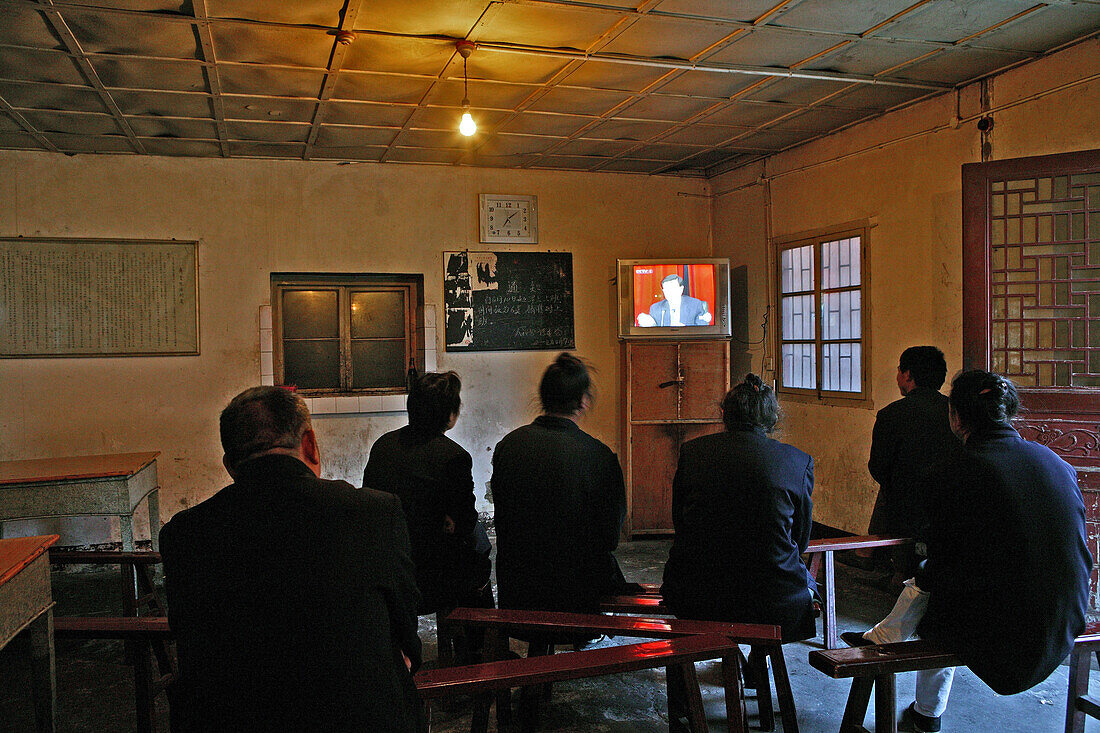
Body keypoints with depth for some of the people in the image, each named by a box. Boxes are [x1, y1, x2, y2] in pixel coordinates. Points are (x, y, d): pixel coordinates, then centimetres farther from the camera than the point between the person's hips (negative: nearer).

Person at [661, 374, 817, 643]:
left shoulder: (691, 451, -2)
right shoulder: (799, 461, -5)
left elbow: (679, 522, 7)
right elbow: (801, 539, 6)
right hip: (772, 604, -1)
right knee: (807, 581, 32)